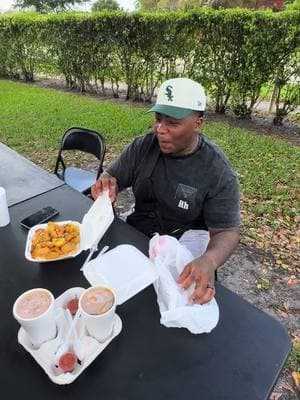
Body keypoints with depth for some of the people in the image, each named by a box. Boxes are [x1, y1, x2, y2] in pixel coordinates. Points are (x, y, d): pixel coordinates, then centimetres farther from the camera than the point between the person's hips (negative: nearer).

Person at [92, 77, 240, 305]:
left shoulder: (219, 173, -16)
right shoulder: (141, 147, -4)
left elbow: (226, 232, -15)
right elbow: (112, 177, 5)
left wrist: (208, 261, -38)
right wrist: (107, 185, -22)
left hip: (183, 242, -3)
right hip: (135, 230, 4)